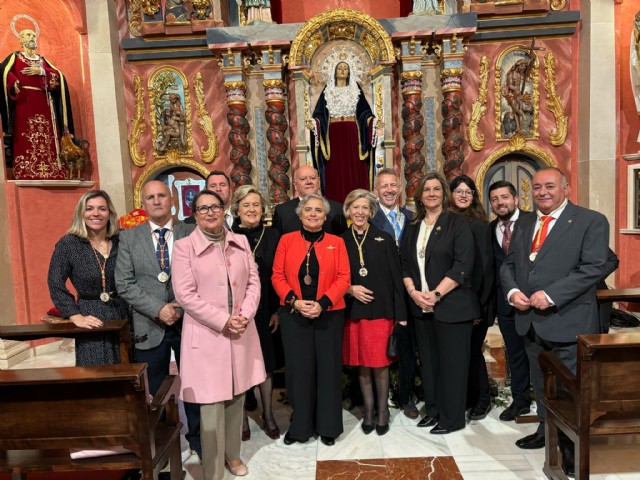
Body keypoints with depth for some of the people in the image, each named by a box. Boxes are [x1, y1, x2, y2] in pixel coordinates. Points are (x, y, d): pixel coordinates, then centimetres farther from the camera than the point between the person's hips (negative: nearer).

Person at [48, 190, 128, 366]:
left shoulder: (120, 242, 1)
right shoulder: (68, 244, -5)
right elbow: (56, 285, -6)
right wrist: (76, 317, -13)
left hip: (123, 316, 3)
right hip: (91, 322, -2)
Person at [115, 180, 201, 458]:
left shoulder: (191, 234, 0)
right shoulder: (129, 238, 2)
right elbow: (124, 284, -4)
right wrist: (158, 309, -14)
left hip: (189, 322, 0)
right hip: (150, 327, 1)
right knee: (154, 391, 14)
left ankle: (197, 439, 34)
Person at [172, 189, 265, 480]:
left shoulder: (241, 242, 8)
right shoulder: (184, 246, -5)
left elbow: (254, 281, 6)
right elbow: (185, 295, -11)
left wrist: (245, 315, -10)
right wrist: (223, 321, -15)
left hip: (241, 332, 4)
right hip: (206, 334, -4)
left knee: (236, 398, 15)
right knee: (212, 406, 2)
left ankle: (232, 454, 36)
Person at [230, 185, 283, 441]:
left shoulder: (273, 236, 1)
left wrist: (278, 311, -2)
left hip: (265, 311, 1)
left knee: (266, 365, 12)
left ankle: (268, 415, 30)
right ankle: (241, 417, 27)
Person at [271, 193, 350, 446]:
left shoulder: (336, 242, 4)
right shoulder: (287, 240, 4)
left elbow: (343, 278, -3)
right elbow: (278, 276, 0)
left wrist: (322, 303, -15)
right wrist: (294, 301, -14)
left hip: (329, 315, 0)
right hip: (293, 315, 0)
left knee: (328, 368, 7)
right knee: (298, 368, 7)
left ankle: (328, 426, 24)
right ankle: (300, 425, 24)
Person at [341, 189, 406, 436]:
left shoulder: (384, 239, 1)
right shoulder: (341, 242, 5)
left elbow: (395, 277, -2)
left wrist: (400, 314, -6)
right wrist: (350, 289, -11)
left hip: (380, 309, -2)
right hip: (353, 311, 2)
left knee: (380, 363, 4)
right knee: (361, 363, 10)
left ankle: (382, 410, 22)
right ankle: (368, 409, 26)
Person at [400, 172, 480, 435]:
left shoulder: (457, 223, -4)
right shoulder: (413, 228, 13)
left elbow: (463, 265, -12)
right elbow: (404, 263, 12)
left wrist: (436, 294, -17)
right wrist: (413, 291, -5)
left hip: (451, 305, -5)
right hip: (420, 306, 5)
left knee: (452, 362, 3)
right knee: (428, 361, 12)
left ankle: (452, 417, 18)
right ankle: (433, 410, 28)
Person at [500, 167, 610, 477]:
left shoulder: (591, 221, -6)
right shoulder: (524, 225, 13)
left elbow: (594, 267, -16)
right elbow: (508, 265, 13)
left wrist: (550, 295, -22)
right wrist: (512, 291, -7)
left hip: (568, 321, -6)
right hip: (530, 321, 6)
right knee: (540, 383, 20)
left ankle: (572, 444, 23)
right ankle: (546, 430, 38)